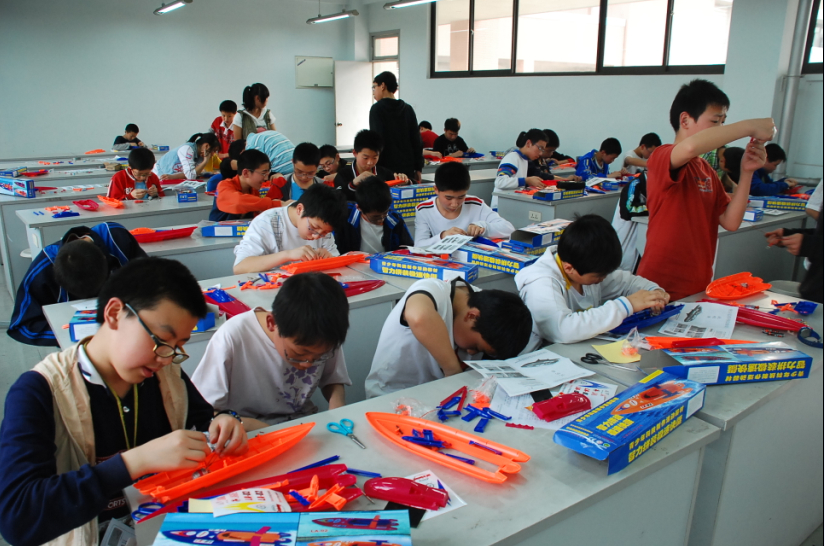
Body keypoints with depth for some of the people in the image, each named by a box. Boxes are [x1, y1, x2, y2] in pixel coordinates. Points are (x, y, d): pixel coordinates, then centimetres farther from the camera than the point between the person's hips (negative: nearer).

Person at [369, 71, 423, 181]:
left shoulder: (377, 109, -4)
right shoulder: (408, 109, 11)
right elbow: (417, 140, 10)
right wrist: (418, 168, 14)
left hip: (386, 168, -5)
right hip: (408, 167, 5)